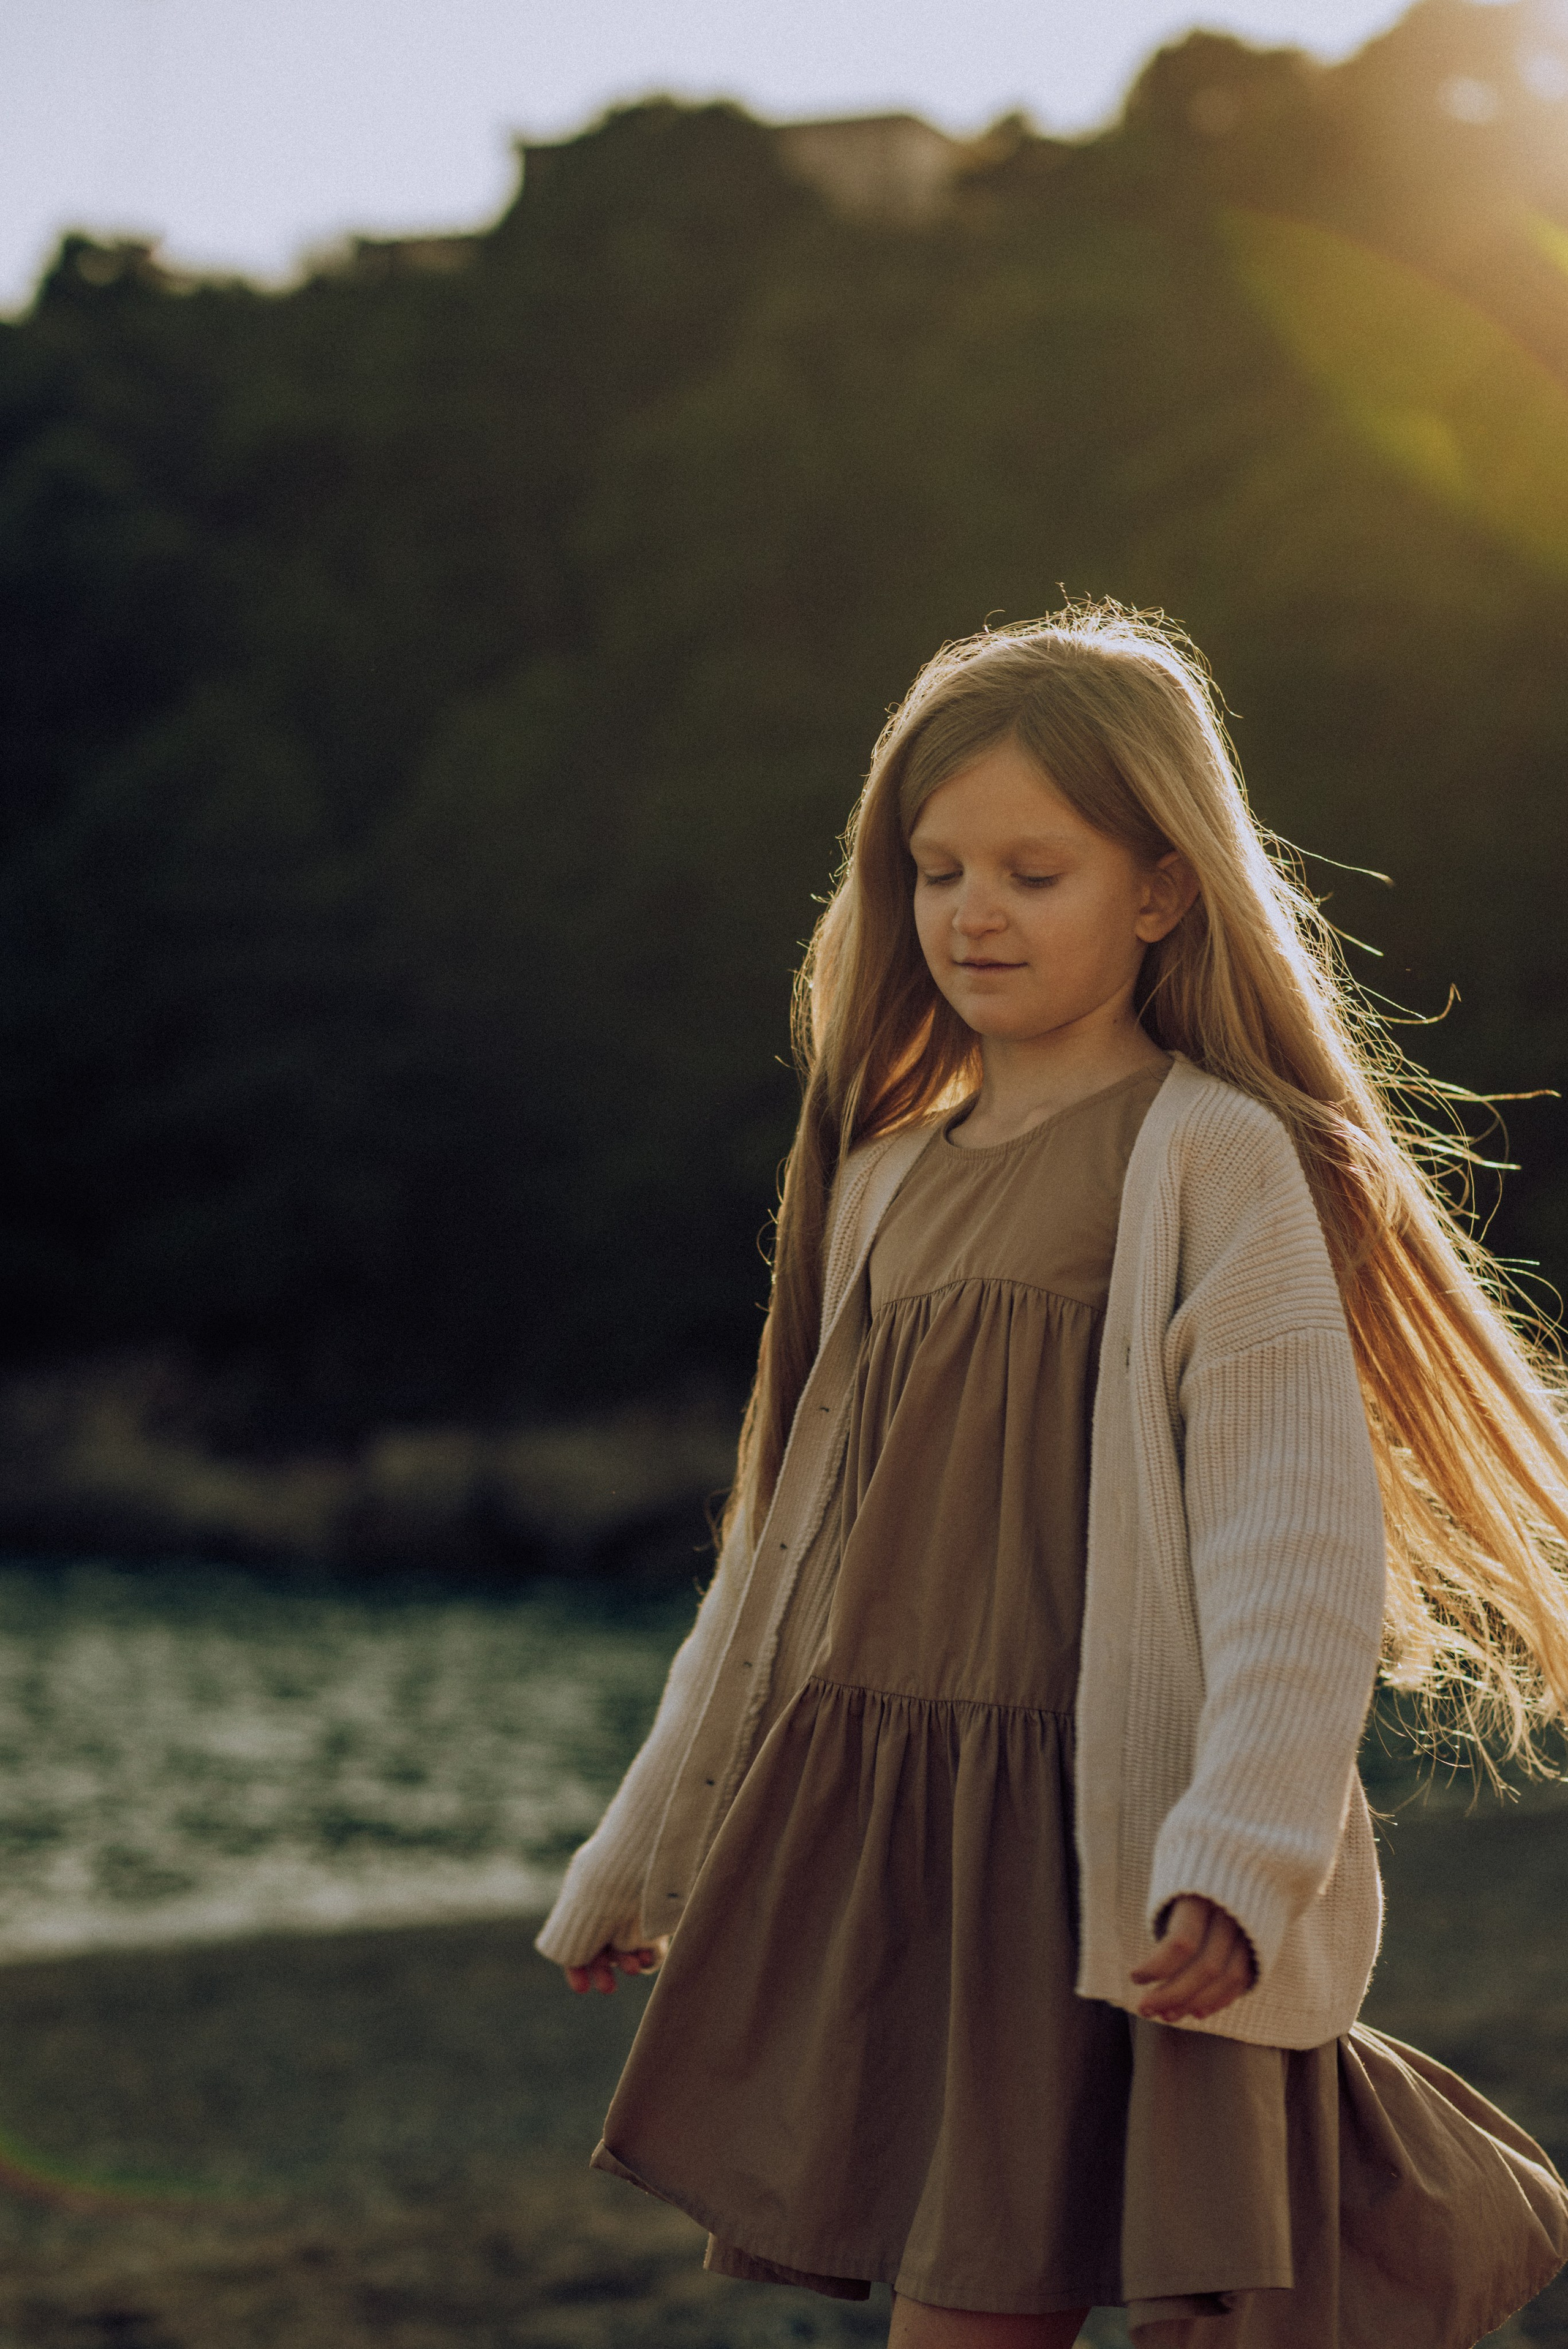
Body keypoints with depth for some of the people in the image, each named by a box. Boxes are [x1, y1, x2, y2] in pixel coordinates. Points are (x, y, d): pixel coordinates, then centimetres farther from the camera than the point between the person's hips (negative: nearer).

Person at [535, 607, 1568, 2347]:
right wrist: (648, 1847, 25)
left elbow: (1296, 1548, -15)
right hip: (867, 1841, 7)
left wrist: (1242, 1852, -28)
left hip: (1081, 1857, -6)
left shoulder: (1218, 1161, -6)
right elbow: (789, 1541, 21)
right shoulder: (891, 1176, 14)